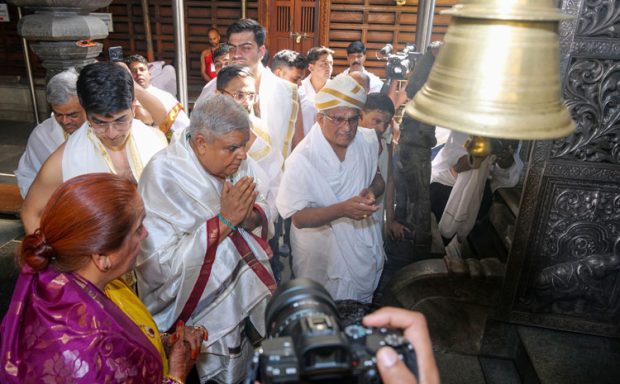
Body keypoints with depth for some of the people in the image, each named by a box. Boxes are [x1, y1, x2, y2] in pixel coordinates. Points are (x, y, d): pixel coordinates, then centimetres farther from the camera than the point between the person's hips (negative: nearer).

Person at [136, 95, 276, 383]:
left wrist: (246, 215, -21)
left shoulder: (236, 161, -7)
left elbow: (263, 212, 2)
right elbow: (161, 262, -27)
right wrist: (224, 221, -29)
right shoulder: (163, 175, -23)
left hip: (250, 289, 6)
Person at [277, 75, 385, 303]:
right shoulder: (302, 160, -24)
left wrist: (372, 191, -16)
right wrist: (343, 209, -36)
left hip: (364, 248, 5)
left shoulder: (367, 143, -7)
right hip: (322, 258, -5)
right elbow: (299, 218, -22)